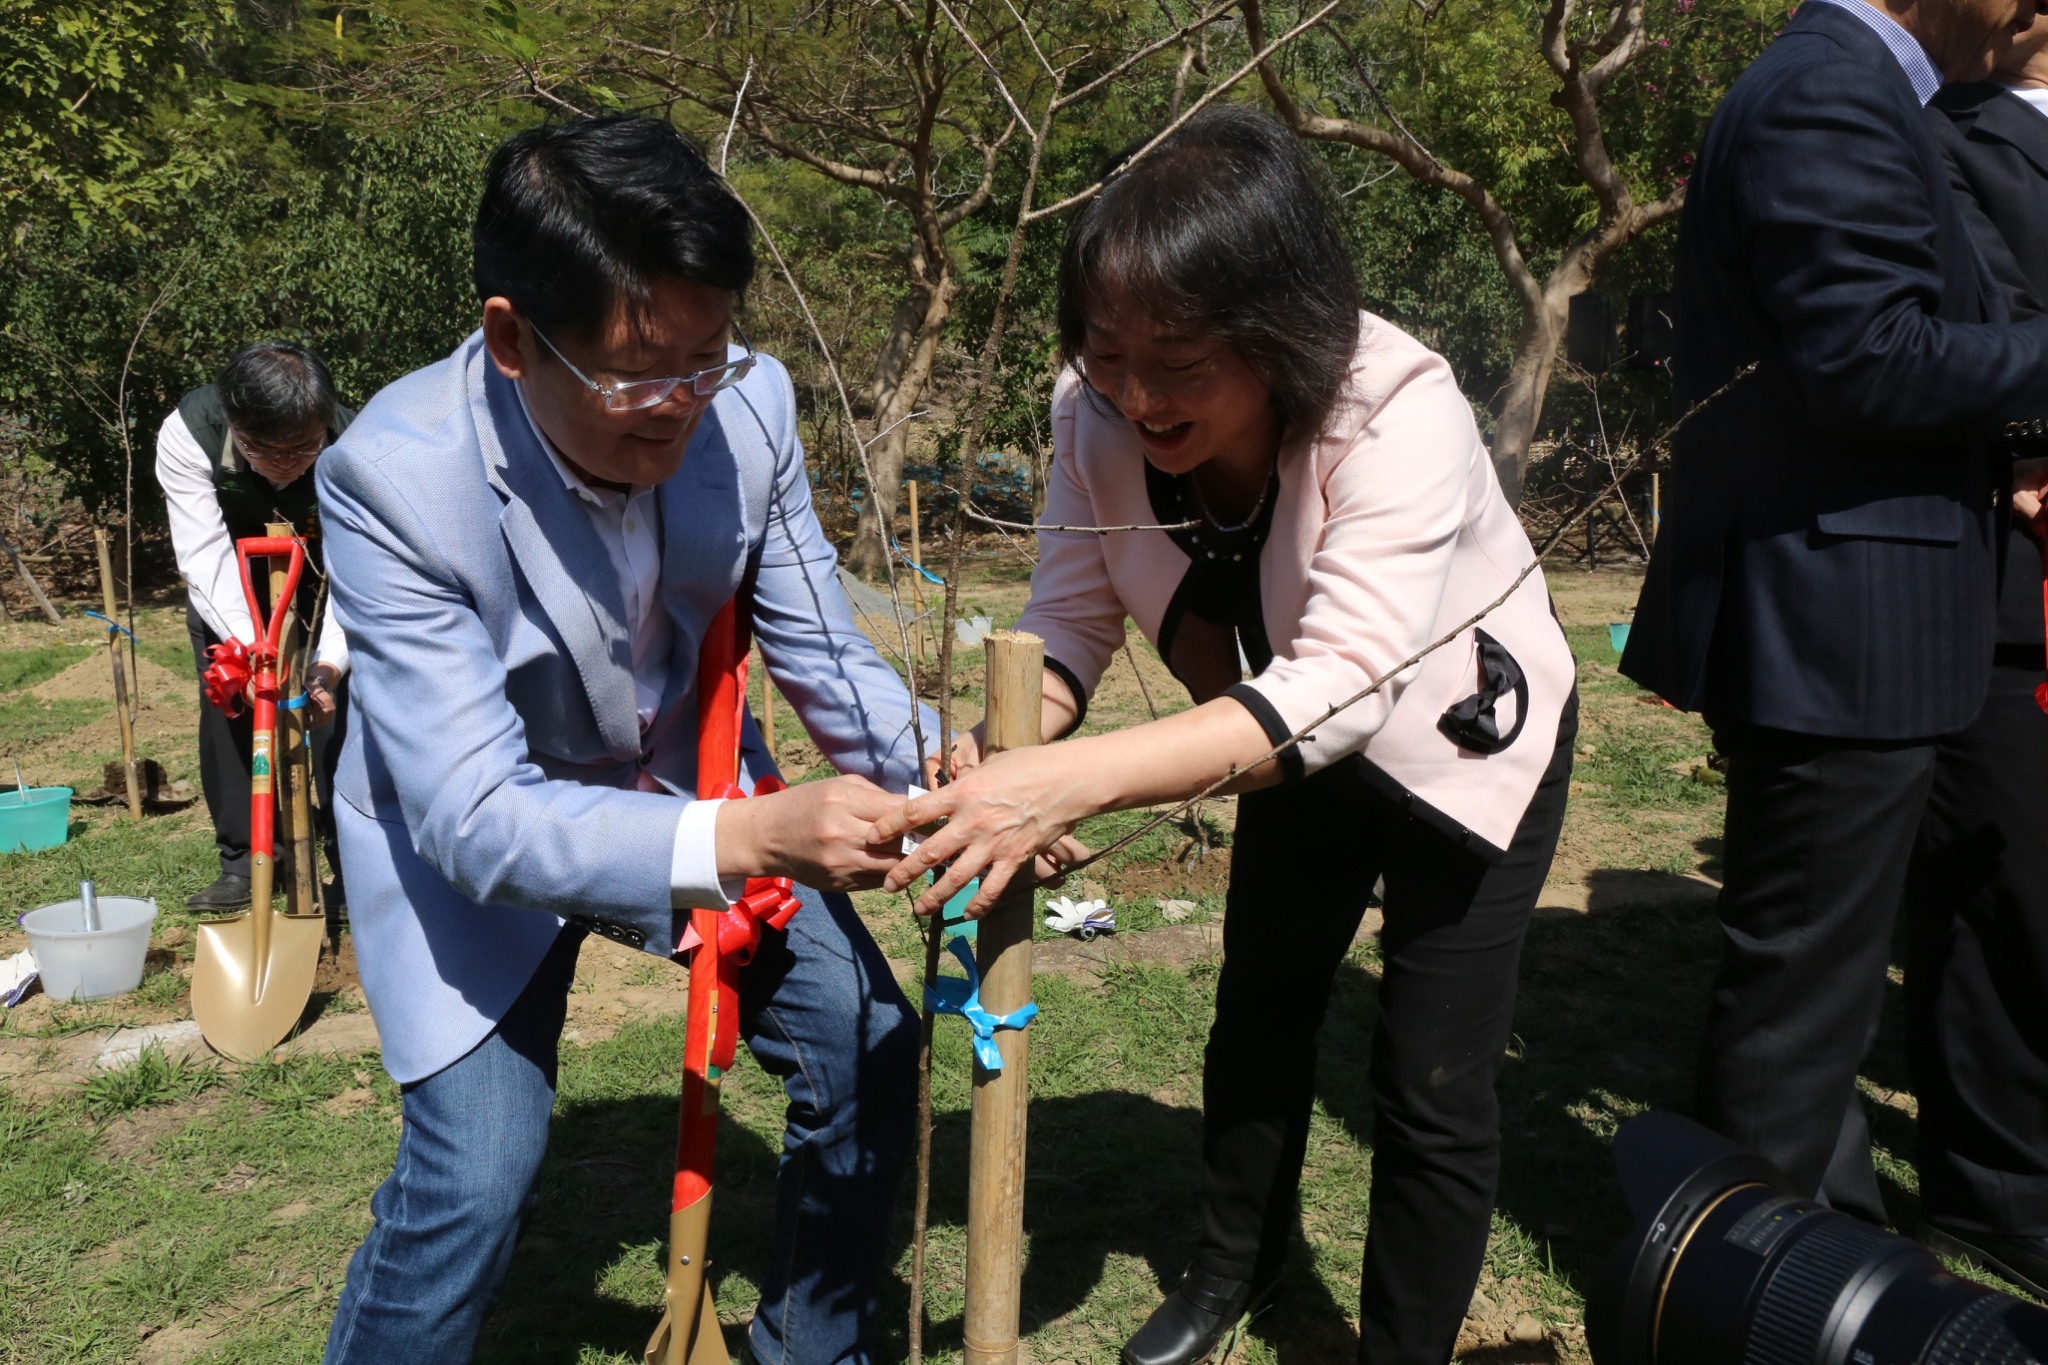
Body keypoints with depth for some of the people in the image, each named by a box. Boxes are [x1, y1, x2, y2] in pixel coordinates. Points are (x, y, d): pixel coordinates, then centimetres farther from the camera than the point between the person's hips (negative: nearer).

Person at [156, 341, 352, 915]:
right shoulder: (187, 434, -34)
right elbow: (206, 556, -36)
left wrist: (329, 665, -48)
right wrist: (248, 644, -51)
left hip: (323, 582, -1)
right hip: (226, 588, 1)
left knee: (337, 706, -10)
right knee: (225, 707, -5)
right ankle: (242, 859, 7)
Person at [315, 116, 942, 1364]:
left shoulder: (751, 405, -21)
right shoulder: (394, 477, -31)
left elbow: (824, 655, -9)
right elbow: (477, 817, -34)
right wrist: (744, 839, -47)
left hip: (684, 780, 4)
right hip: (469, 824, -4)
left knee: (869, 1047, 1)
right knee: (476, 1170, -16)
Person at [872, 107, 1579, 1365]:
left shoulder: (1400, 414, -38)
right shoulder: (1101, 413, -22)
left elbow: (1341, 682, -48)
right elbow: (1071, 617, -19)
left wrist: (1068, 782, -59)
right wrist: (1001, 757, -42)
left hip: (1467, 741, -5)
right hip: (1301, 744, 5)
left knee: (1435, 1086, -2)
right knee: (1260, 1018, 19)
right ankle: (1240, 1258, 48)